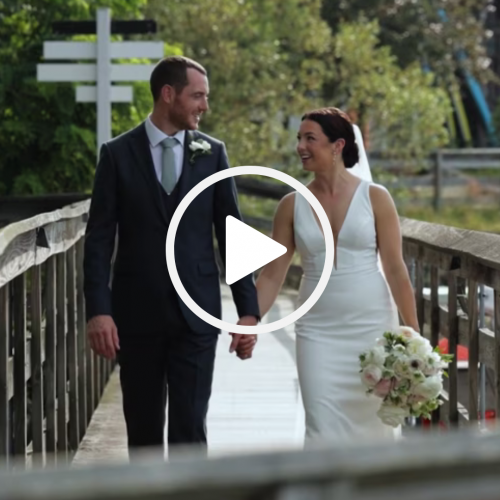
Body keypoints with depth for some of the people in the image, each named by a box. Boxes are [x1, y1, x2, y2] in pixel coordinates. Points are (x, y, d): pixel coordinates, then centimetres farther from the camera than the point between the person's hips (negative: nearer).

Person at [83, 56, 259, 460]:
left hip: (196, 314, 0)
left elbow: (232, 234, 4)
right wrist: (98, 310, -12)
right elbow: (99, 239, -3)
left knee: (190, 426, -5)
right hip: (136, 314, 0)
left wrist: (248, 309, -1)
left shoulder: (213, 153, 4)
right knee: (143, 430, 10)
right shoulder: (118, 154, -1)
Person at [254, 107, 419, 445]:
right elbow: (272, 275, 2)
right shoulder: (292, 205, 2)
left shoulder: (375, 198, -3)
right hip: (318, 332, 1)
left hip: (373, 328, -1)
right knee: (324, 427, -4)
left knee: (373, 423, 5)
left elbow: (396, 270, -4)